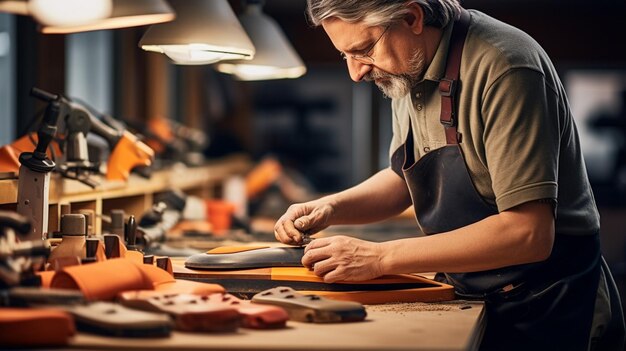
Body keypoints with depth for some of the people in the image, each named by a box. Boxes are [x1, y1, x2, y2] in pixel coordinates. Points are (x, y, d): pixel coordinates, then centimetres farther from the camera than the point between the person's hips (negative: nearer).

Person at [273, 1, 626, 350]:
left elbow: (528, 233, -29)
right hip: (474, 298, 7)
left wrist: (381, 257, -27)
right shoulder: (409, 71, 2)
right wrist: (330, 208, -1)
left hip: (548, 307, -7)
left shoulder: (503, 69, -23)